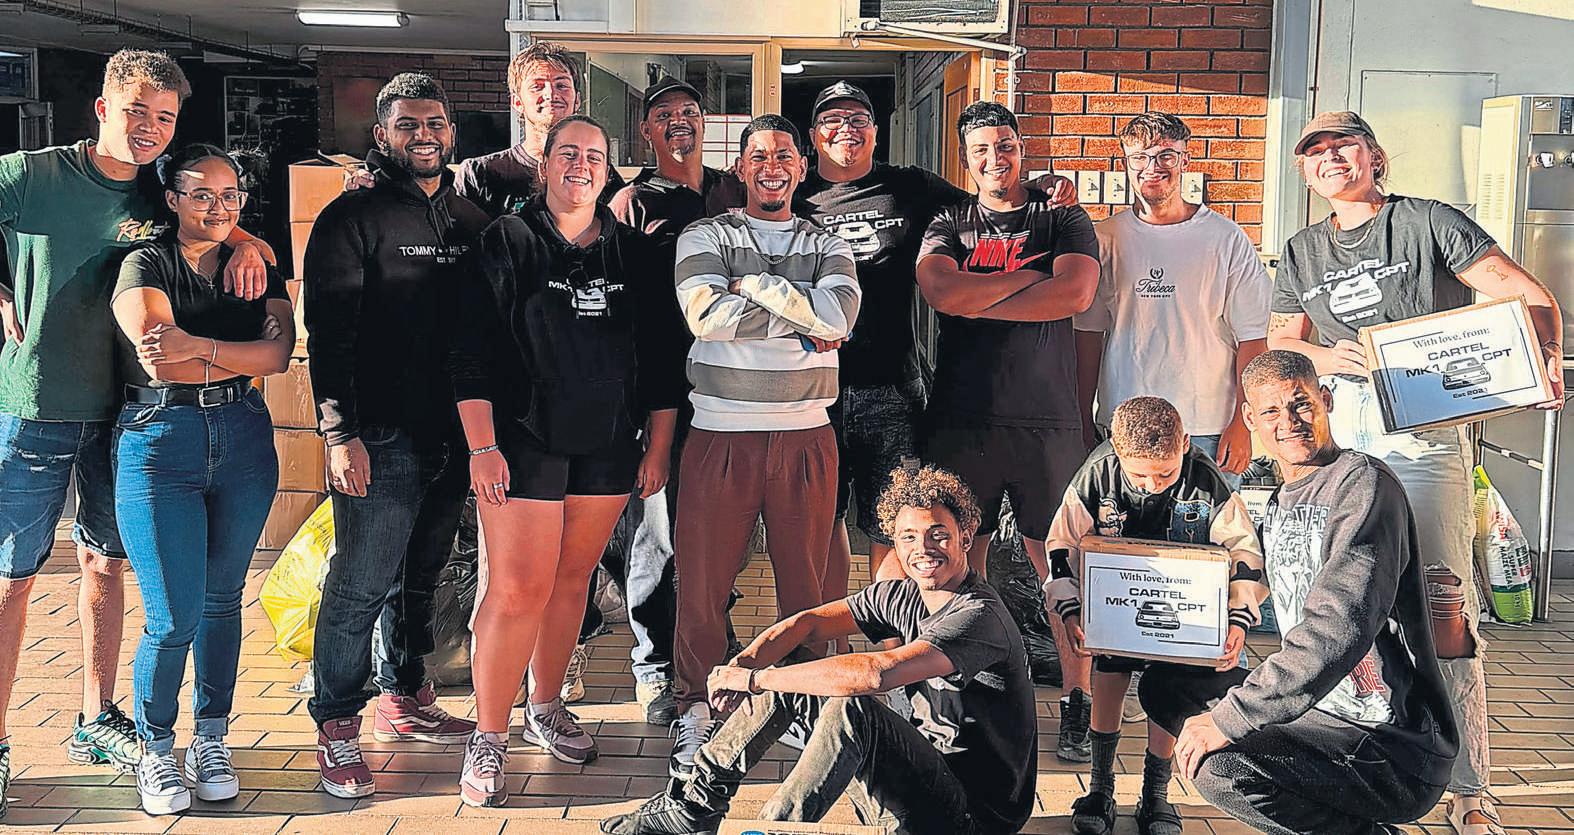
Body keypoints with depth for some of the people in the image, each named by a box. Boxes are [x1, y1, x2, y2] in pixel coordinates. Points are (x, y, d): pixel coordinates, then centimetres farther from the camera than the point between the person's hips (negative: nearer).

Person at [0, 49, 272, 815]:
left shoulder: (167, 199, 4)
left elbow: (234, 230, 15)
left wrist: (248, 244, -7)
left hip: (119, 409, 4)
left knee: (105, 560, 13)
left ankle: (96, 720, 26)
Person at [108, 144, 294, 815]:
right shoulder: (146, 265, 0)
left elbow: (279, 353, -7)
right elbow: (157, 359, -16)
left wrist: (197, 346, -17)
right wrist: (241, 354, -13)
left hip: (243, 439, 4)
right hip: (159, 441, -4)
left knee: (222, 600, 11)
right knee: (174, 617, -6)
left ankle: (211, 741, 24)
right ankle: (156, 751, 14)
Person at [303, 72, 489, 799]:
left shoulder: (470, 221, 13)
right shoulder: (353, 217, -5)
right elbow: (329, 332, -11)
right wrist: (341, 432, -18)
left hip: (451, 435, 6)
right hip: (380, 439, -6)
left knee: (421, 576, 16)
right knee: (362, 586, -2)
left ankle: (403, 699, 31)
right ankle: (337, 727, 10)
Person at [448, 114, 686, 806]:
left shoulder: (633, 253, 9)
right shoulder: (507, 242, -2)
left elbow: (661, 356, 12)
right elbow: (472, 348, -5)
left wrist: (658, 448, 9)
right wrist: (482, 446, -12)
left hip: (608, 443, 4)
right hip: (524, 438, -4)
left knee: (572, 576, 12)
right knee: (518, 588, -8)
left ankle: (545, 710, 29)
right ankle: (488, 738, 4)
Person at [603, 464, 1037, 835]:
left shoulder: (979, 617, -23)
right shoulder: (900, 596, 5)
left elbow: (876, 673, -36)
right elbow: (807, 624, 2)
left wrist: (755, 680, -29)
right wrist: (743, 664, -20)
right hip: (922, 775, 9)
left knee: (852, 707, -34)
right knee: (787, 669, 4)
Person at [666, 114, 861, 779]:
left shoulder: (828, 246, 11)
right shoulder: (704, 237, 6)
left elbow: (839, 316, -10)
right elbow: (705, 314, -14)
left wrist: (754, 283, -11)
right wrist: (802, 317, -10)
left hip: (805, 437, 2)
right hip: (722, 434, -2)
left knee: (805, 583, 8)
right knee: (703, 581, 1)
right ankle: (695, 711, 15)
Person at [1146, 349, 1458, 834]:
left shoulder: (1364, 483, -15)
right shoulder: (1279, 506, 14)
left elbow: (1340, 629, -27)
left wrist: (1227, 719, -27)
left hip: (1396, 747, -10)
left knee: (1217, 765, -30)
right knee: (1163, 686, 14)